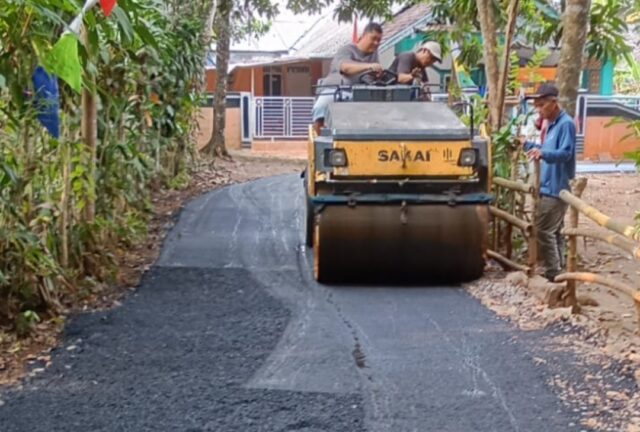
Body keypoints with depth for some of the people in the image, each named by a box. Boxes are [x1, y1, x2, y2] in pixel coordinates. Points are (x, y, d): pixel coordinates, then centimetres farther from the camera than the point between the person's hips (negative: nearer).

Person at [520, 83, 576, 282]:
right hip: (550, 187, 10)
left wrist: (542, 153, -41)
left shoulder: (566, 123, -15)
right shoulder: (551, 124, 15)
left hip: (555, 188, -10)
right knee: (554, 231, 13)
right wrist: (528, 145, 28)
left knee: (543, 230, -9)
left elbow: (565, 153, -25)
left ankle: (553, 273, -3)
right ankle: (558, 270, 19)